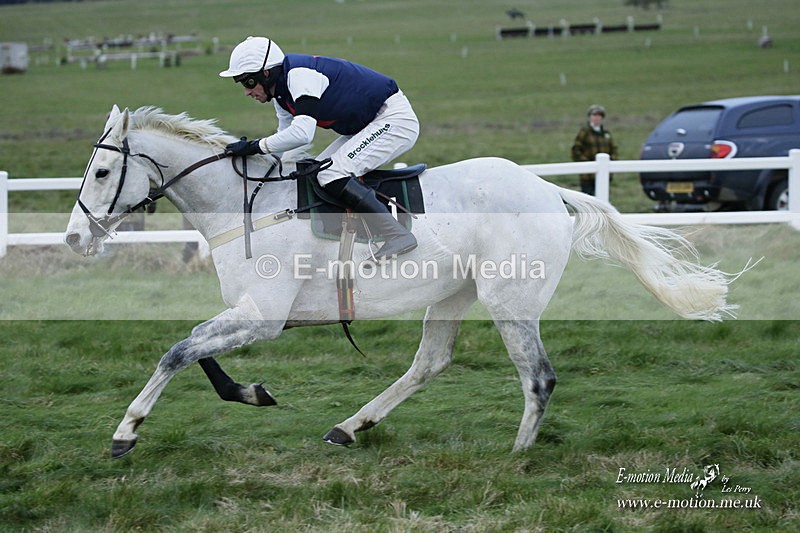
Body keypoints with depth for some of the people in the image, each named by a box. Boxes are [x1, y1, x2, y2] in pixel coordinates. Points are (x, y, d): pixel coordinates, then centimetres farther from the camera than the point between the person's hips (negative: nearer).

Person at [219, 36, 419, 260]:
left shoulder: (299, 74, -24)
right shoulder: (280, 92, 7)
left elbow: (302, 133, -35)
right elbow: (285, 134, 20)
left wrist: (255, 146, -26)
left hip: (394, 118, -11)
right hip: (366, 126, 11)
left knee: (332, 175, -22)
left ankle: (398, 235, -25)